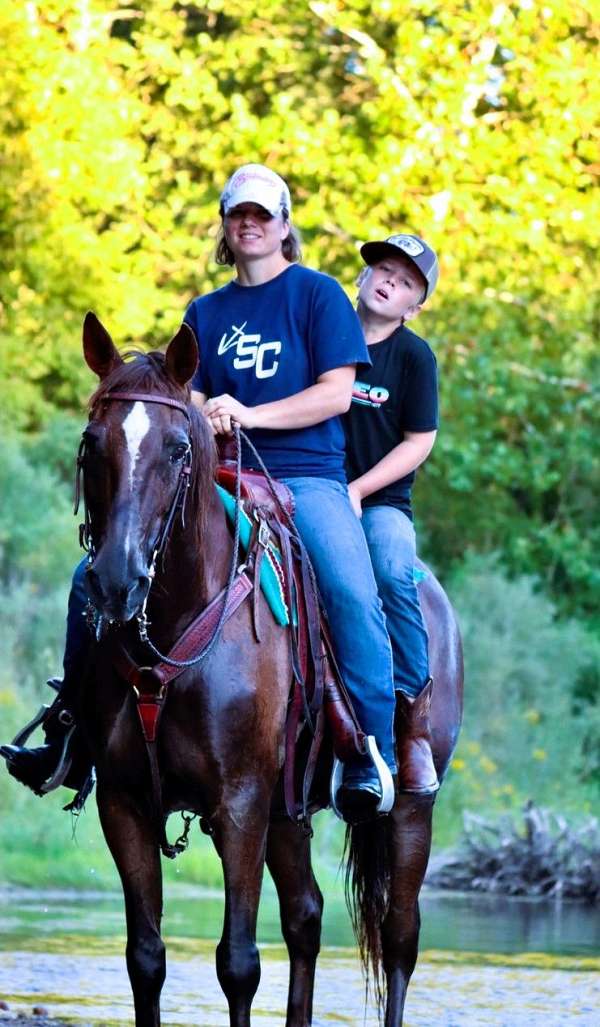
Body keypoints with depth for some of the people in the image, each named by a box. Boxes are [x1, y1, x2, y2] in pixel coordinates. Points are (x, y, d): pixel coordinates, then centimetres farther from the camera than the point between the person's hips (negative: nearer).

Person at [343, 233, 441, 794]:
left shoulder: (414, 356, 3)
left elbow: (418, 442, -1)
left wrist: (358, 491, -11)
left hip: (380, 501, -2)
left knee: (392, 572, -33)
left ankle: (412, 711, -24)